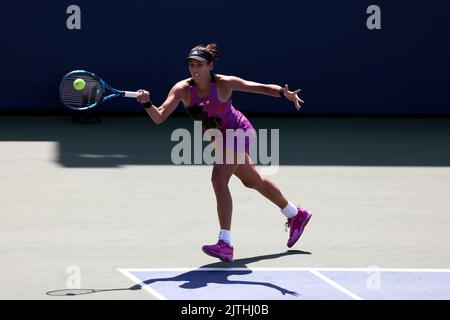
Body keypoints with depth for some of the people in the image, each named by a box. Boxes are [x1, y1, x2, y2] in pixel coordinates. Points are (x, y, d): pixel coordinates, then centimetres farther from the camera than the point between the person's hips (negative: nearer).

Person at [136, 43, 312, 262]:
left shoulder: (224, 84, -26)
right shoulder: (182, 89, -19)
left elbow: (262, 88, -18)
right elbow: (159, 117, -27)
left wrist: (284, 93, -36)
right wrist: (147, 103, -47)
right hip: (220, 139, 6)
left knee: (218, 179, -26)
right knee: (252, 181, 23)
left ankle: (225, 243, -29)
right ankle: (296, 215, 46)